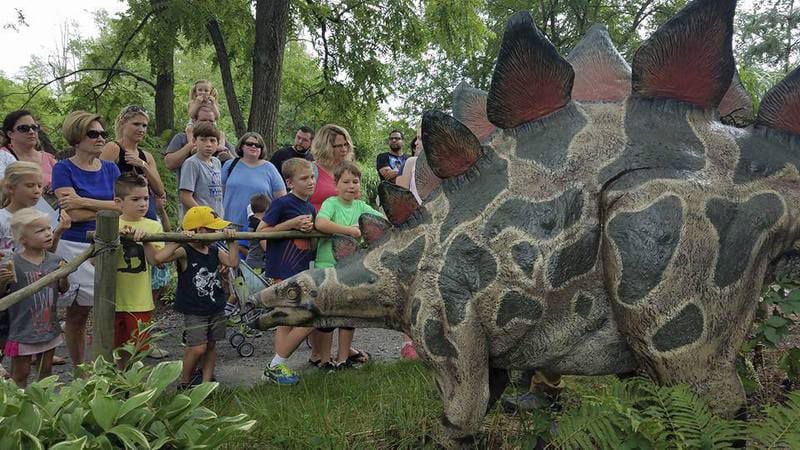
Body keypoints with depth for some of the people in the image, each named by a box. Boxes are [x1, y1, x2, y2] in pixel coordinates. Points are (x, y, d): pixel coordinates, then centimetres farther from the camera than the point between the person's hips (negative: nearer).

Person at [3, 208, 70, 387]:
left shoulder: (54, 261, -3)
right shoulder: (13, 264, -15)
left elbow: (63, 290, 7)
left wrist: (64, 276, -13)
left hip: (49, 328, 4)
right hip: (22, 331, -4)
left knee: (46, 371, 19)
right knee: (20, 374, 10)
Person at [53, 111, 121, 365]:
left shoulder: (111, 169, 9)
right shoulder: (63, 169, -2)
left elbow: (122, 206, -4)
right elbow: (73, 214, -13)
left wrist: (84, 202, -11)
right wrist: (106, 208, -7)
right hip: (75, 247, -3)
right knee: (77, 313, 5)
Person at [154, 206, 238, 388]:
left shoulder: (215, 251, 7)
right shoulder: (184, 252, -14)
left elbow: (234, 263, -4)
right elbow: (159, 258, -29)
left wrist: (231, 242, -7)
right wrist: (179, 241, -32)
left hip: (216, 308, 6)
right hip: (194, 311, -6)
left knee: (211, 345, 11)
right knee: (198, 347, -10)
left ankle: (206, 382, 22)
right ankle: (184, 382, 12)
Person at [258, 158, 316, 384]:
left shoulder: (310, 208, 13)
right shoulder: (282, 203, -11)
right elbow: (260, 231, -12)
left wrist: (310, 228, 3)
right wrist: (291, 224, -18)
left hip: (300, 271, 9)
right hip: (283, 269, -9)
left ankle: (277, 367, 23)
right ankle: (276, 366, 3)